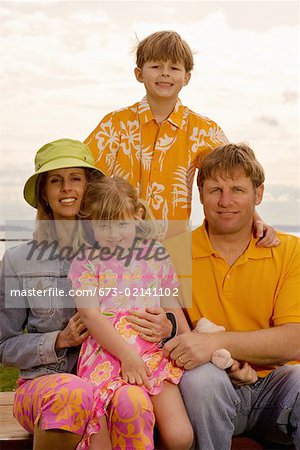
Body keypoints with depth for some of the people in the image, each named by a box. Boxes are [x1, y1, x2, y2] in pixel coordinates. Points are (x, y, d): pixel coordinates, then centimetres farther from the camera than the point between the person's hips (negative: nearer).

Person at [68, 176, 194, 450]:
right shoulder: (86, 262, 7)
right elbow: (90, 313, -5)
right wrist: (126, 354, -15)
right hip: (106, 353, -2)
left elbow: (172, 306, 22)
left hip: (153, 350, 3)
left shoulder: (155, 255, 16)